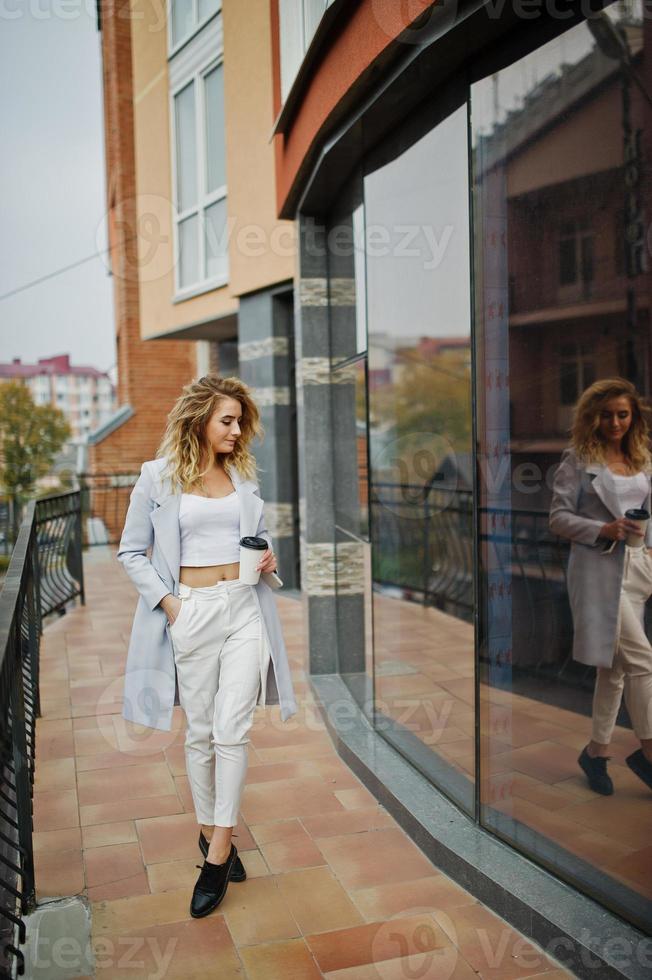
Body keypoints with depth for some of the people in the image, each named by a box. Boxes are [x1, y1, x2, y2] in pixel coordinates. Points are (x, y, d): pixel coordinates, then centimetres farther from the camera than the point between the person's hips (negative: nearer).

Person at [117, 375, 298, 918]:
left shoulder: (243, 474, 9)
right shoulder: (159, 476, -2)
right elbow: (132, 552, 2)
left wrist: (269, 559, 0)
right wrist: (166, 600, -8)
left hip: (244, 608, 2)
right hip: (191, 612, -2)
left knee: (232, 730, -4)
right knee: (200, 732, 8)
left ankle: (218, 852, 6)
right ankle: (210, 831, 28)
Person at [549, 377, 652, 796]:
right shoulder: (578, 459, -4)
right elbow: (558, 516, -6)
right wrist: (604, 531, -19)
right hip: (598, 567, -6)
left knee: (615, 665, 11)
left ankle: (598, 749, 23)